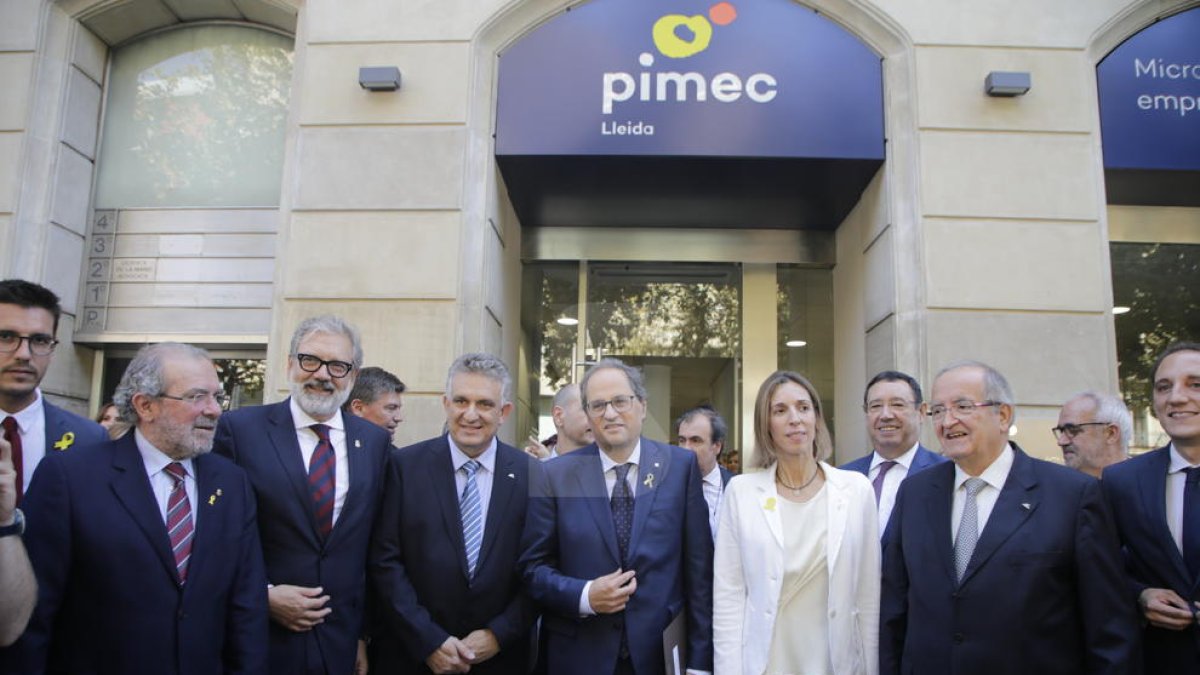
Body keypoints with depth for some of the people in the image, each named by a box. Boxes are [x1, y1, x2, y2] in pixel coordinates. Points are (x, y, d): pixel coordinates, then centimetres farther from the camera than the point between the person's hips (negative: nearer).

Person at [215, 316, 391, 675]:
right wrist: (262, 594, -12)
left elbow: (377, 548, 5)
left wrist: (366, 633, 6)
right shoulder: (240, 428, -7)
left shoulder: (375, 441, 2)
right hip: (260, 641, -2)